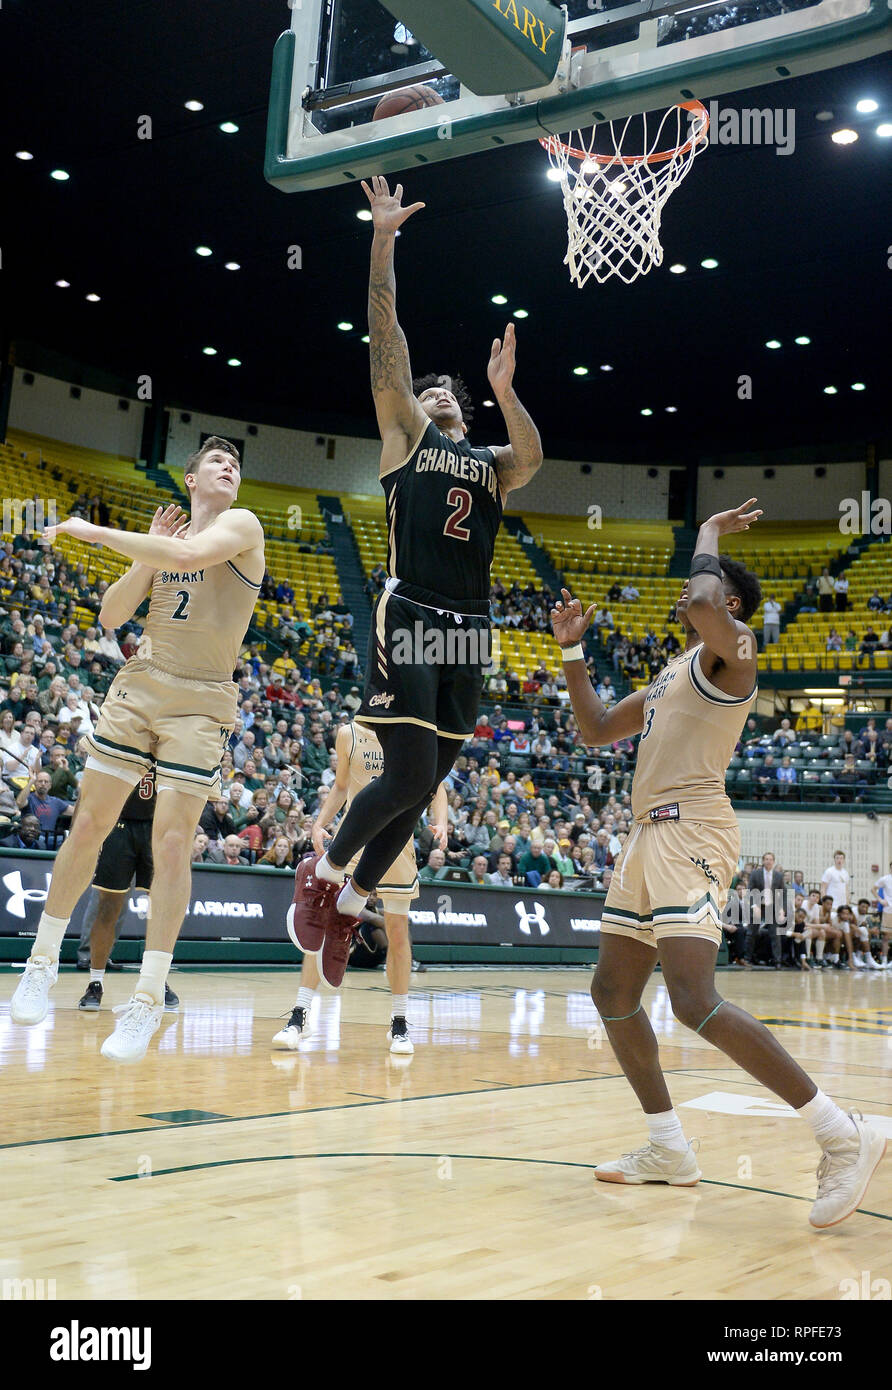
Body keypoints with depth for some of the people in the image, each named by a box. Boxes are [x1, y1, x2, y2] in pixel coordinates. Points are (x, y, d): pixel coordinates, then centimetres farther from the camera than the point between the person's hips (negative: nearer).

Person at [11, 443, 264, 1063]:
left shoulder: (241, 524, -3)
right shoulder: (165, 534, 14)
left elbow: (190, 554, -25)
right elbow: (111, 616, 11)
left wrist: (95, 532, -17)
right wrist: (145, 554, -2)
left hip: (202, 702, -4)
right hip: (139, 685, 4)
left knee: (172, 845, -10)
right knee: (89, 824, 2)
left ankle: (148, 1001, 0)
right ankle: (43, 962, 19)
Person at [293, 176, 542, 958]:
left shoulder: (491, 466, 22)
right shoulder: (406, 437, 12)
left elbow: (533, 458, -2)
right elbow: (387, 345, 2)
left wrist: (504, 391, -16)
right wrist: (384, 239, -4)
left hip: (470, 630, 5)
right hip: (410, 618, -5)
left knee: (422, 788, 5)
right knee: (410, 775, -13)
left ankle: (350, 907, 19)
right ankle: (328, 869, 11)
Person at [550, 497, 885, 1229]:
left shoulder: (732, 649, -4)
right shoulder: (672, 674, 24)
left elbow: (703, 601, -28)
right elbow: (595, 729, 29)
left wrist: (709, 533, -8)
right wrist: (572, 650, 21)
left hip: (691, 833, -10)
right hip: (649, 836, 10)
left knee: (695, 1002, -21)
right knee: (613, 993, 11)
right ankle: (671, 1149, 20)